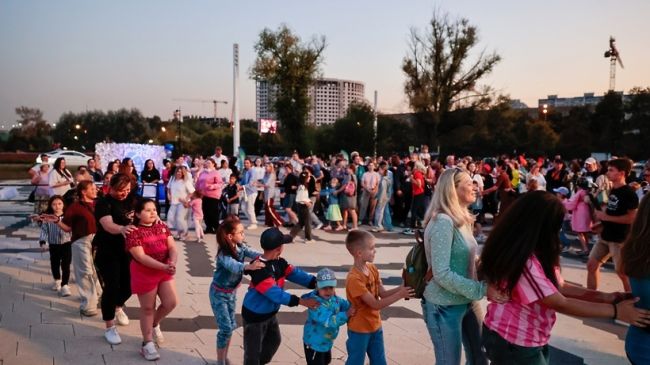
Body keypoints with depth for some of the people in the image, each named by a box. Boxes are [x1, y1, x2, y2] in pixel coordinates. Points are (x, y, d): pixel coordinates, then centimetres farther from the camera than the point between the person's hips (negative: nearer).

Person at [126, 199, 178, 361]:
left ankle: (154, 324, 34)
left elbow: (172, 248, -2)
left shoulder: (162, 227, 3)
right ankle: (148, 343, 21)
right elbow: (141, 257, -22)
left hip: (165, 271, 5)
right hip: (144, 273, -5)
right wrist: (164, 266, -29)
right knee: (148, 308, 5)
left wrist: (172, 263, -24)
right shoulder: (134, 232, -15)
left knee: (171, 302, 3)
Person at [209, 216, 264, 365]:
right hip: (219, 294, -7)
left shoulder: (241, 247, -8)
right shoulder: (223, 254, -30)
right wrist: (249, 266, -67)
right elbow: (233, 265, -49)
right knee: (226, 328, -5)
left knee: (231, 326, 15)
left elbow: (251, 252, -23)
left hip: (232, 292, 7)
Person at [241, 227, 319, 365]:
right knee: (253, 350, 8)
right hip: (254, 315, -9)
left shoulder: (279, 263, -5)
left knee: (274, 340, 27)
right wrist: (301, 301, -38)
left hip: (270, 312, 9)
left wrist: (316, 282, -27)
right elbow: (276, 293, -36)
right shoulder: (260, 270, -33)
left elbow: (295, 273, -11)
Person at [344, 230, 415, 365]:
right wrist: (399, 295, -26)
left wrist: (402, 288, -15)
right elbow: (376, 304, -25)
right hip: (359, 330, -8)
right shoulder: (354, 278, -27)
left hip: (375, 326, 8)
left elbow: (383, 294, 0)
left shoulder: (372, 268, -1)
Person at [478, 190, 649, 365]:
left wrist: (606, 297, -7)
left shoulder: (535, 253, 4)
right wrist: (615, 310, -18)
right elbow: (561, 304, -24)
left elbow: (560, 287, 2)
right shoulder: (522, 260, -28)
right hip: (512, 342, -9)